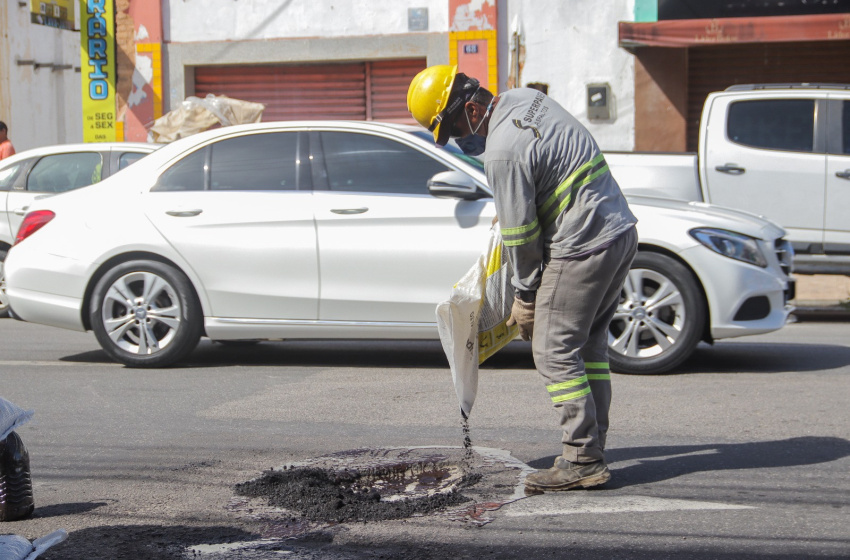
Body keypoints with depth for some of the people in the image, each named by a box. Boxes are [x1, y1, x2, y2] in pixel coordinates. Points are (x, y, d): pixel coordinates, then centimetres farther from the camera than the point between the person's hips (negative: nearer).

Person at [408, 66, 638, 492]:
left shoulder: (503, 152, -19)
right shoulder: (525, 98, 9)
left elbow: (519, 233, -12)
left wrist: (526, 294, -1)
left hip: (583, 247, -10)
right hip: (622, 231, 10)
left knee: (555, 352, -4)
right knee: (589, 346, 16)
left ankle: (582, 461, -4)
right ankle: (594, 450, 18)